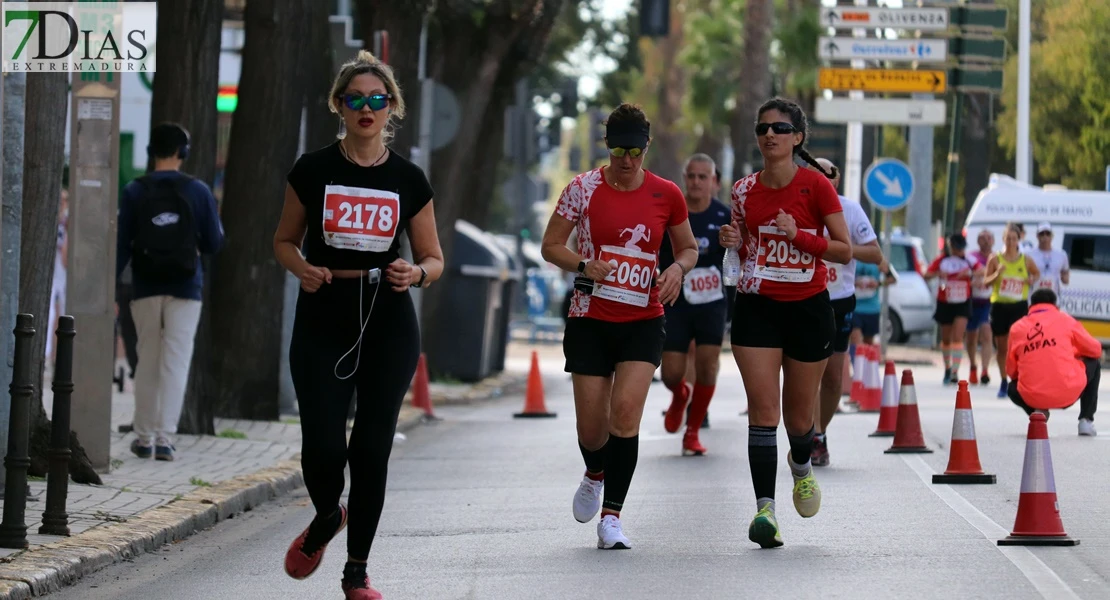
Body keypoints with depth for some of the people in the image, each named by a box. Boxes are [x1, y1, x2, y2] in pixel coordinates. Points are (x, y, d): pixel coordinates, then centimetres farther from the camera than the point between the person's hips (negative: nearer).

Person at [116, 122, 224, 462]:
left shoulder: (135, 192, -2)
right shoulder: (198, 192, -3)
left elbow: (121, 244, -4)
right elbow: (214, 243, 1)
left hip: (146, 289, 1)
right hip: (185, 289, -1)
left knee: (147, 361, 11)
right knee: (175, 363, -1)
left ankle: (144, 436, 13)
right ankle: (165, 437, -9)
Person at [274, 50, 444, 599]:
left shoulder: (409, 180, 2)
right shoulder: (312, 171, 0)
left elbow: (434, 258, 9)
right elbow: (284, 240, 9)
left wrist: (417, 273, -14)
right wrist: (301, 268, -12)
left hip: (388, 330, 1)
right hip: (321, 326, -1)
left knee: (371, 450, 0)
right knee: (322, 447, -10)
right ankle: (326, 519, 24)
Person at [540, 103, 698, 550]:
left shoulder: (666, 195, 2)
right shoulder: (583, 189, -2)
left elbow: (688, 248, 16)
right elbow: (550, 245, 2)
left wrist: (677, 269, -7)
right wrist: (582, 265, -17)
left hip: (642, 322, 0)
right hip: (590, 320, 0)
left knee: (626, 412, -18)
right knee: (591, 427, 0)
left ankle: (611, 516, -12)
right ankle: (595, 475, 37)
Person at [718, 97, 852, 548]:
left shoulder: (816, 186, -7)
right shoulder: (745, 190, 3)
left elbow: (844, 251, -6)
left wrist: (799, 236, -19)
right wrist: (734, 242, -5)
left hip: (808, 308, -2)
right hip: (756, 308, 2)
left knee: (798, 414, 9)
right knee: (763, 409, -12)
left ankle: (801, 465, 44)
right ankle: (765, 508, -15)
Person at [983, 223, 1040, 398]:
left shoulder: (1026, 260, 3)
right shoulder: (995, 259, 1)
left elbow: (1037, 273, 20)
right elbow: (985, 282, 2)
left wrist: (1031, 280, -2)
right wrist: (996, 274, -18)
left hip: (1019, 306, -1)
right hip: (999, 306, 1)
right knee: (1001, 347, 9)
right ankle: (1003, 382, 22)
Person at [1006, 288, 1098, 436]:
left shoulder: (1017, 328, 9)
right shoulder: (1065, 319, 6)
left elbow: (1011, 371, 12)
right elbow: (1095, 350, 14)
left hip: (1032, 398, 1)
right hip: (1069, 393, -1)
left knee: (1013, 389, 37)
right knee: (1094, 365, 29)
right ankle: (1086, 420, 19)